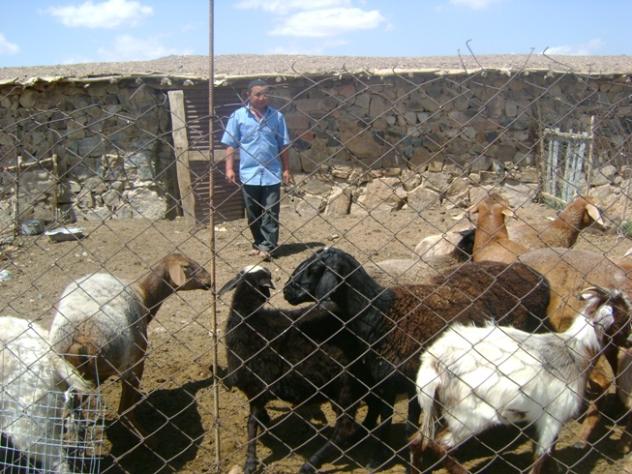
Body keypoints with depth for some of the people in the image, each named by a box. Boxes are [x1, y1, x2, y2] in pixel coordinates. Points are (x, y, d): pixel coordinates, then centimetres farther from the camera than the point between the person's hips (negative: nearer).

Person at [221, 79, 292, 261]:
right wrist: (229, 168, -5)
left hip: (272, 173, 0)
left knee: (270, 213, -1)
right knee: (253, 213, 10)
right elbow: (231, 144, 2)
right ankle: (258, 243, 24)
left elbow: (284, 145, 6)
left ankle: (267, 247, 3)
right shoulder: (238, 116, 0)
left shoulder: (276, 116, 2)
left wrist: (286, 169, 3)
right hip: (249, 174, 1)